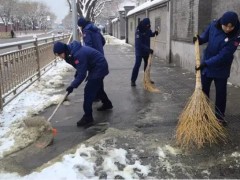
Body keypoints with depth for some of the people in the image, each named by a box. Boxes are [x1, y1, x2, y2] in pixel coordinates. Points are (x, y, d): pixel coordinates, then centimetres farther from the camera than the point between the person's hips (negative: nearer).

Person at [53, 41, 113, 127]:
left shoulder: (78, 54, -32)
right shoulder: (71, 51, -2)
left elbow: (82, 74, -29)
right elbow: (80, 69, 11)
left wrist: (73, 86, -27)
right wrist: (76, 77, 3)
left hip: (99, 68, -10)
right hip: (98, 67, 10)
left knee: (88, 91, -13)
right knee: (97, 87, 26)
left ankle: (88, 117, -9)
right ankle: (107, 104, 47)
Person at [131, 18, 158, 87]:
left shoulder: (148, 29, -2)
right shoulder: (138, 32, -23)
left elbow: (150, 34, 20)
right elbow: (140, 44, -29)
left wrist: (154, 33, -4)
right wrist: (148, 49, -34)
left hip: (146, 50, 7)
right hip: (139, 51, -7)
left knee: (147, 64, 13)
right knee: (137, 65, -11)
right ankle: (133, 80, -5)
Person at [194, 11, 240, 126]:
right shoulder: (213, 26, -12)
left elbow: (223, 56, -26)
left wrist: (206, 63, -30)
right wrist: (199, 39, -15)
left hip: (221, 69, -3)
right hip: (206, 65, 4)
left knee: (221, 93, 7)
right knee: (203, 91, 12)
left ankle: (219, 116, 23)